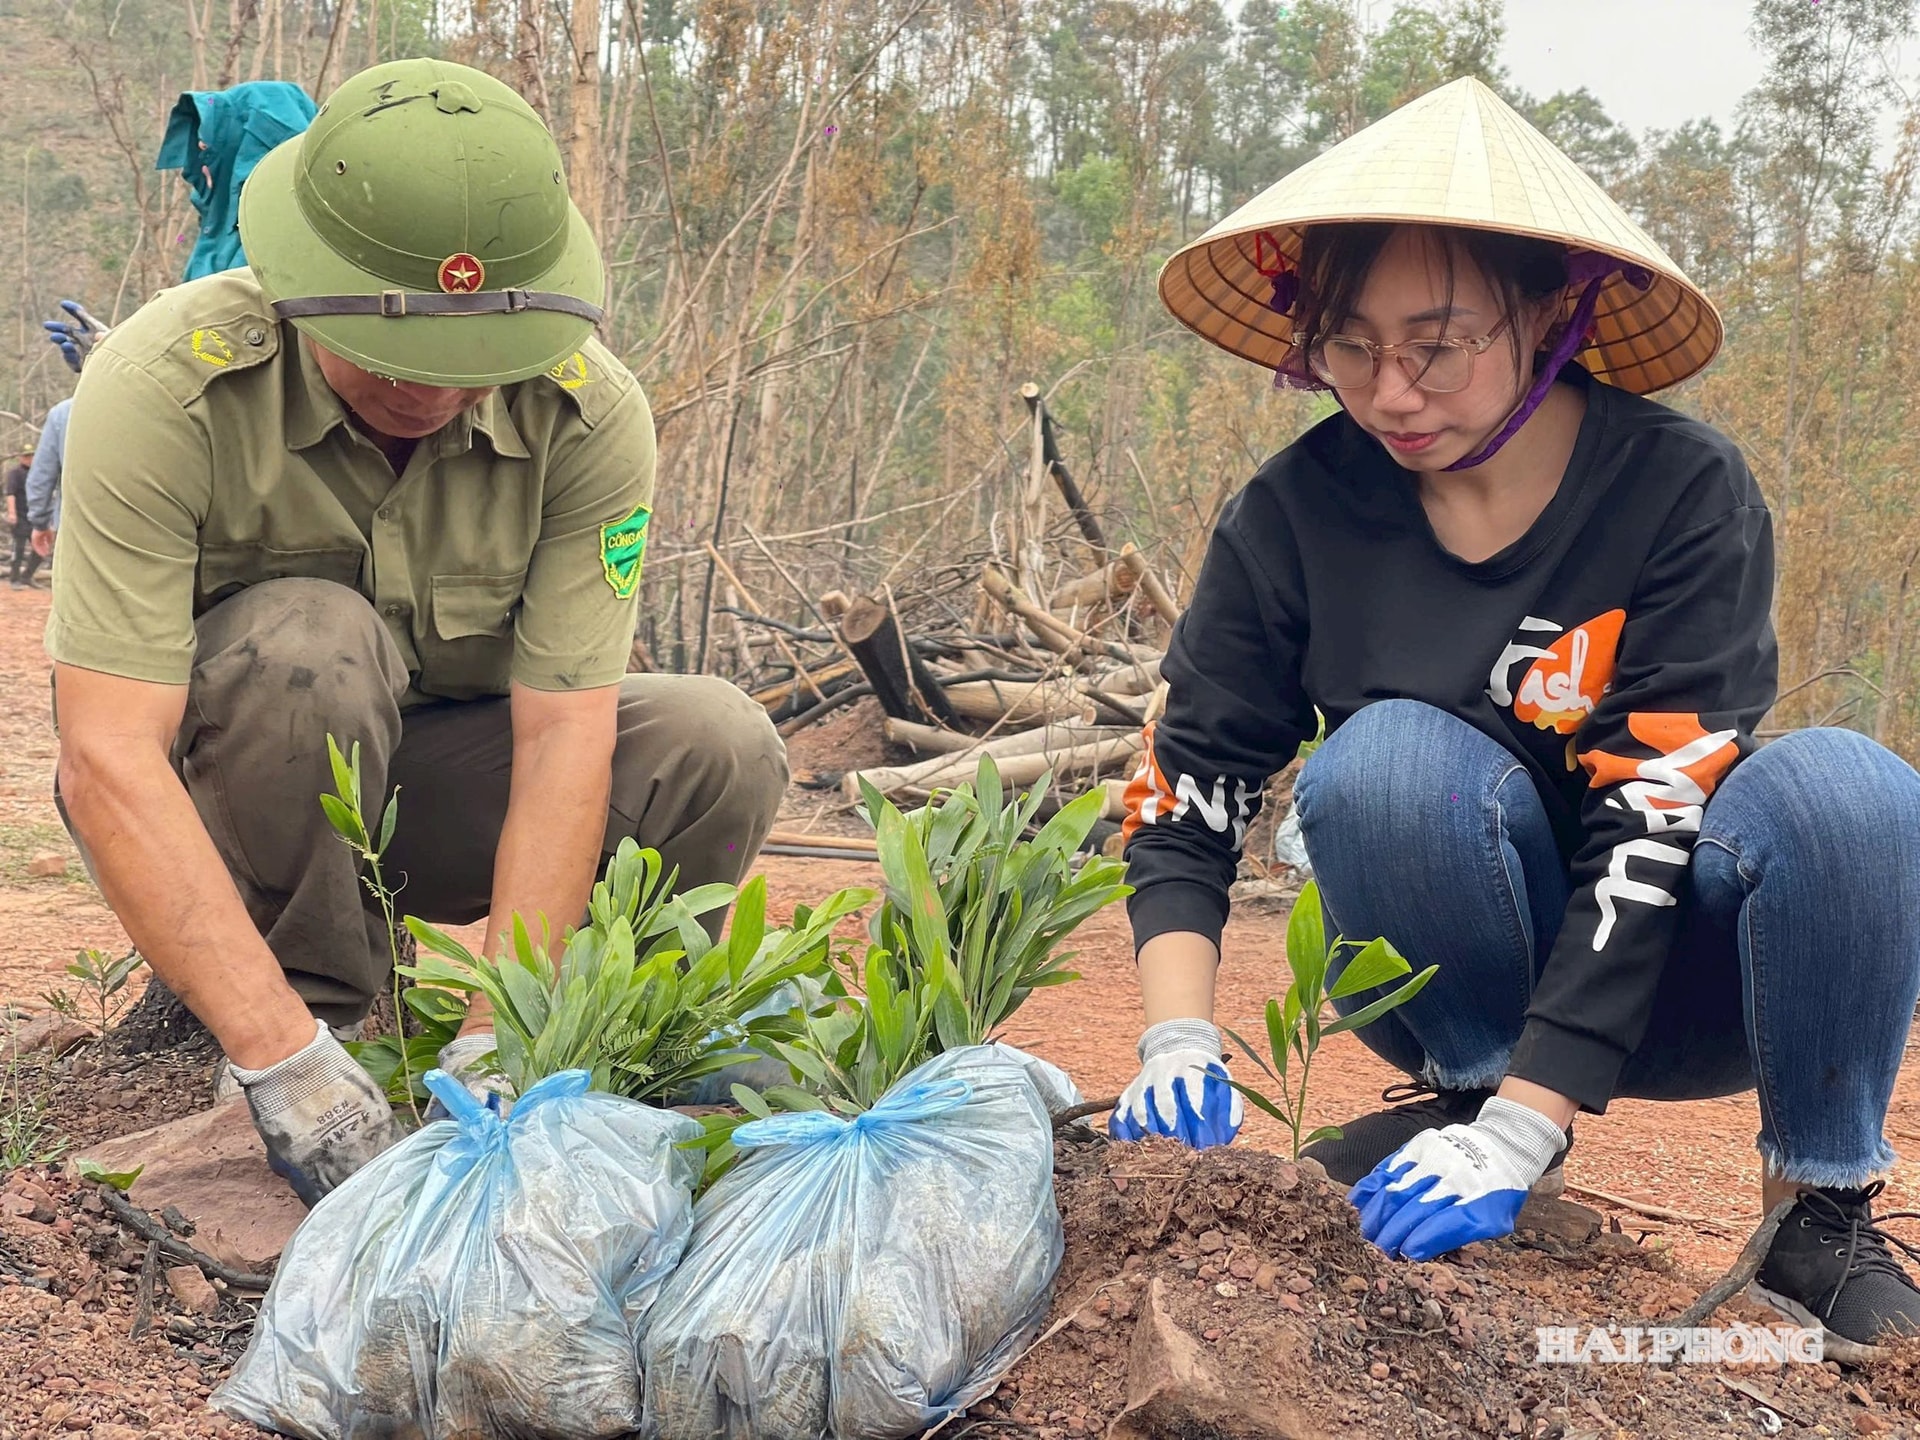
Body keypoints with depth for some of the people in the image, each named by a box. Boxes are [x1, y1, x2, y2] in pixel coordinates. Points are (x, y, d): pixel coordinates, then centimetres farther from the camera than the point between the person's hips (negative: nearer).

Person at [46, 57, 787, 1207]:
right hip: (209, 803, -2)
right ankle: (322, 1023, -17)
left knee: (718, 748, -23)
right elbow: (107, 763, -34)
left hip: (430, 787, 3)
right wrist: (284, 1056, -41)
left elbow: (563, 735, -23)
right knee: (309, 639, -35)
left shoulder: (590, 414, -21)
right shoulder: (165, 387, -29)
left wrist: (498, 1046, -32)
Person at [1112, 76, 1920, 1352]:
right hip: (1458, 987, 1)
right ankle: (1463, 1091, -6)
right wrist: (1182, 1040, -25)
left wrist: (1521, 1134, -33)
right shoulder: (1297, 514, -11)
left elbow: (1659, 817, -25)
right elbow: (1188, 790, -8)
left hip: (1656, 974, -1)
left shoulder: (1683, 492, -18)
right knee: (1388, 758, -30)